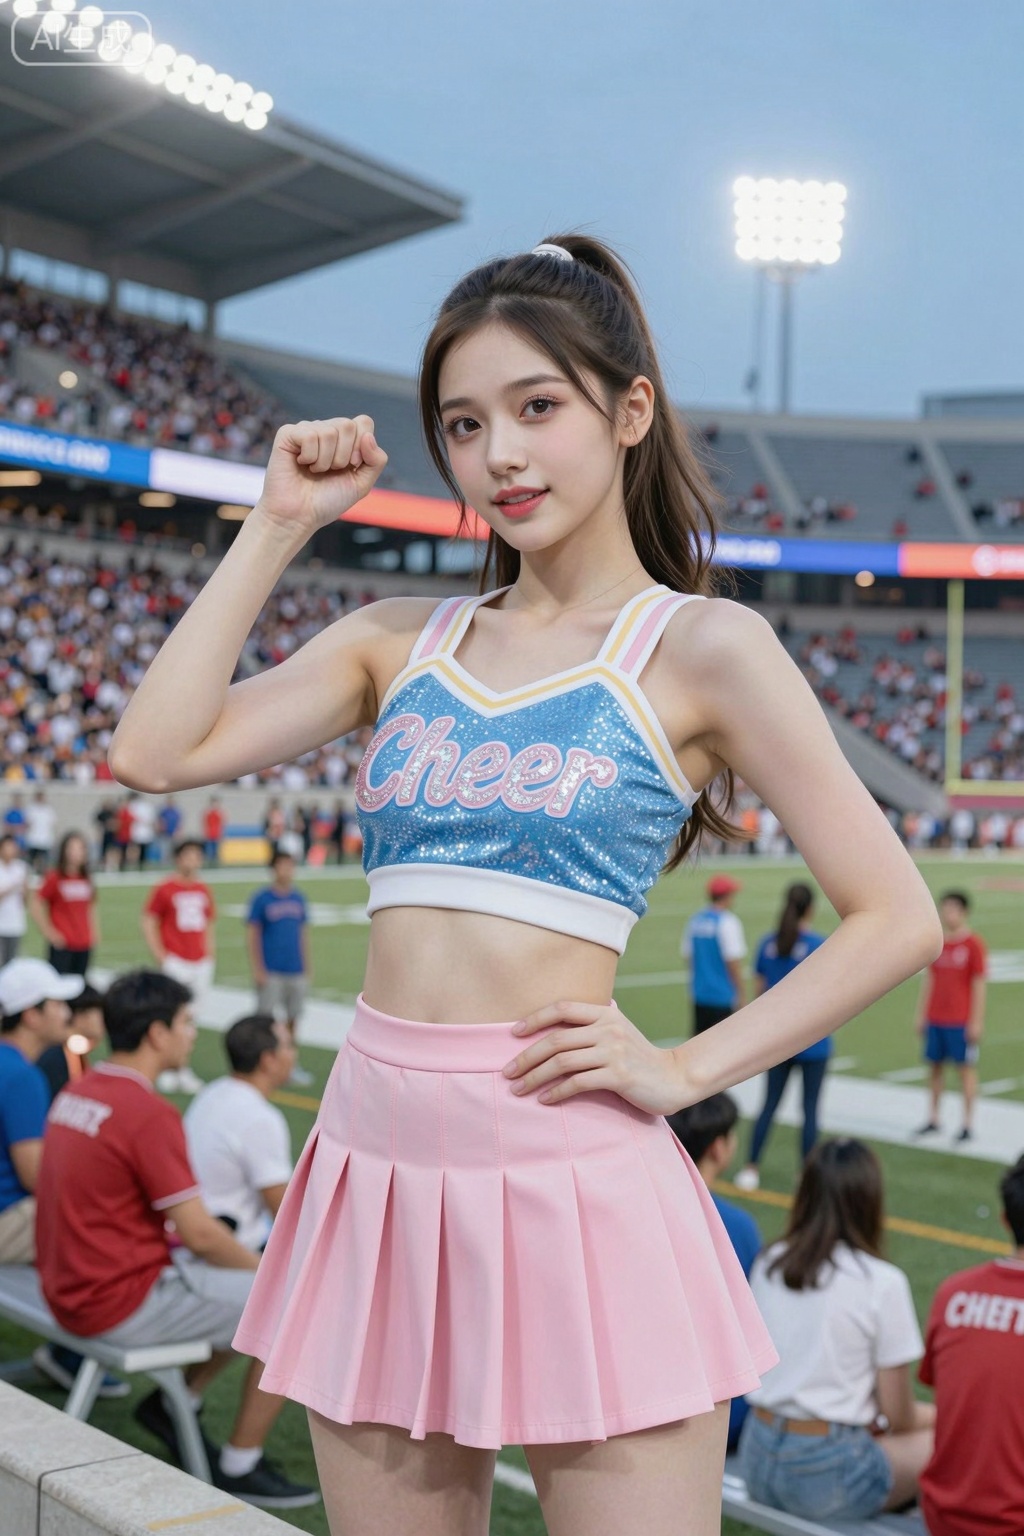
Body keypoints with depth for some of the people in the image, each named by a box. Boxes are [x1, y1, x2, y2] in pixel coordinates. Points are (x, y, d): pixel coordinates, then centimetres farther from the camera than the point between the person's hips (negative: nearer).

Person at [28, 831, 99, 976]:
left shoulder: (86, 879, 10)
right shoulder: (55, 878, -7)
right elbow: (35, 904, -8)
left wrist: (94, 931, 12)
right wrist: (48, 931, -10)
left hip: (84, 945, 5)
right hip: (62, 944, -5)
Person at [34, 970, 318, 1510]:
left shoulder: (76, 1092, 6)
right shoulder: (148, 1112, -22)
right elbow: (199, 1232, -21)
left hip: (70, 1289, 9)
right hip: (122, 1305, -9)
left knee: (244, 1285, 21)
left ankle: (177, 1402, 20)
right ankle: (240, 1467, 6)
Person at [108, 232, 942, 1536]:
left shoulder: (698, 646, -2)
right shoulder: (399, 642, 10)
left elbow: (896, 917, -3)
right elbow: (157, 750, -1)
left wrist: (686, 1072, -10)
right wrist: (279, 525, 3)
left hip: (571, 1178, -4)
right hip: (378, 1162, 5)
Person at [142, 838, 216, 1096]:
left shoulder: (204, 891, 11)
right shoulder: (164, 889, -6)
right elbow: (148, 923, -5)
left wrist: (209, 953, 11)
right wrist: (160, 957, -10)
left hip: (201, 964, 6)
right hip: (175, 963, -6)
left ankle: (182, 1070, 20)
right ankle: (166, 1071, 2)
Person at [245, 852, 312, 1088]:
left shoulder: (298, 899, 9)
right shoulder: (262, 899, -5)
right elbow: (252, 936, -4)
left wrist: (306, 968, 12)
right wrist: (257, 969, -9)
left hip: (296, 971, 4)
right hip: (271, 972, -4)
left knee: (292, 1019, 10)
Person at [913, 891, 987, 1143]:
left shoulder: (974, 944, -7)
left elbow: (979, 985, -8)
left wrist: (976, 1021, -11)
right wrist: (921, 1014, 11)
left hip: (961, 1020, -5)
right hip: (935, 1018, 5)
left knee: (966, 1067, 1)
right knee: (935, 1066, 9)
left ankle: (968, 1124, 8)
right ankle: (934, 1119, 20)